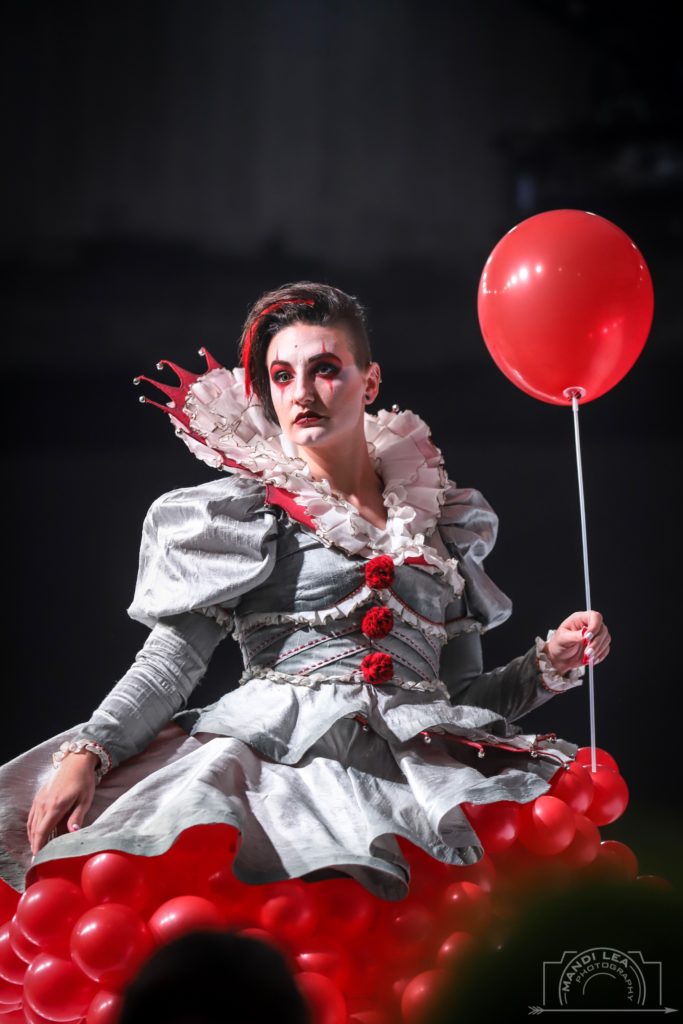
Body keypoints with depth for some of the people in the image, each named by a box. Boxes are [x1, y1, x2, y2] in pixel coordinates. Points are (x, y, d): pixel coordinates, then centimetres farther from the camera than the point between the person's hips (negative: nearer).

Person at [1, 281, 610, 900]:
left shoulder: (443, 520, 23)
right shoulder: (239, 511, 14)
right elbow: (171, 660, 3)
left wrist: (549, 663, 8)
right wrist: (86, 752, -12)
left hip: (419, 767, 3)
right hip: (272, 751, -3)